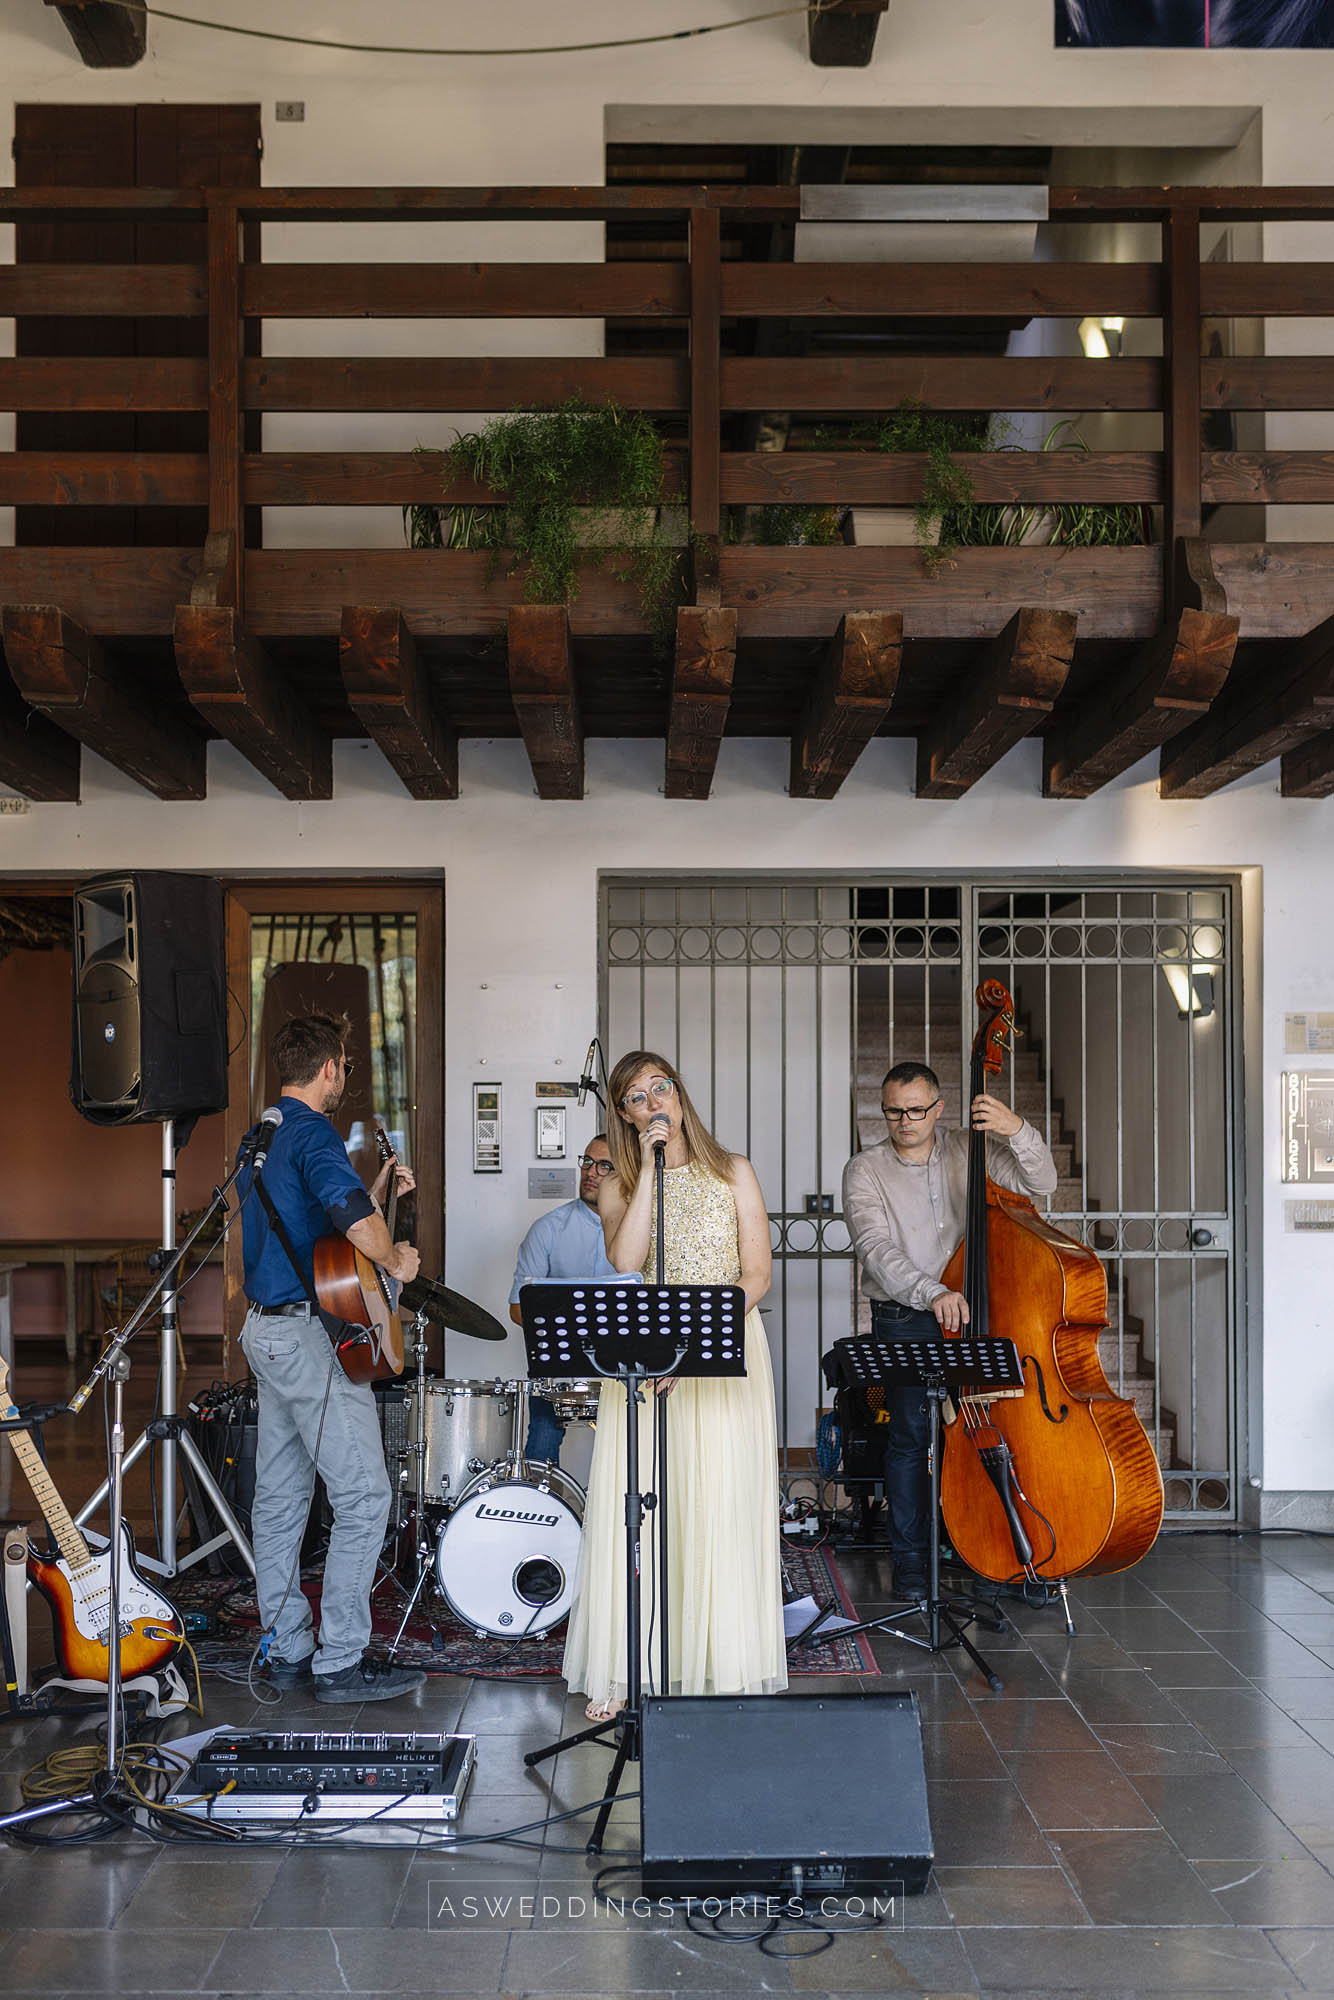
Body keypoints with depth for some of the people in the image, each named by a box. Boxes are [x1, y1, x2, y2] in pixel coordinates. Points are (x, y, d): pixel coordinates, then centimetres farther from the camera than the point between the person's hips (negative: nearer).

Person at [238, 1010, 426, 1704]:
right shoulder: (312, 1132, -15)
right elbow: (351, 1215, -31)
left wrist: (378, 1194, 20)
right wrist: (396, 1262, -14)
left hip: (265, 1328, 10)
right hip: (311, 1334, -10)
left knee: (280, 1496, 12)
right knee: (363, 1496, -5)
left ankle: (286, 1650, 19)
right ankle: (340, 1661, -2)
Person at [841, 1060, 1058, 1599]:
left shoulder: (969, 1154, 6)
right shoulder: (865, 1170, -3)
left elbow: (1039, 1181, -2)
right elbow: (874, 1249, -16)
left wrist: (1017, 1129, -20)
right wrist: (931, 1293, -31)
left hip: (970, 1310, 2)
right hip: (902, 1320, -2)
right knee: (910, 1431, -10)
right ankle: (909, 1557, 3)